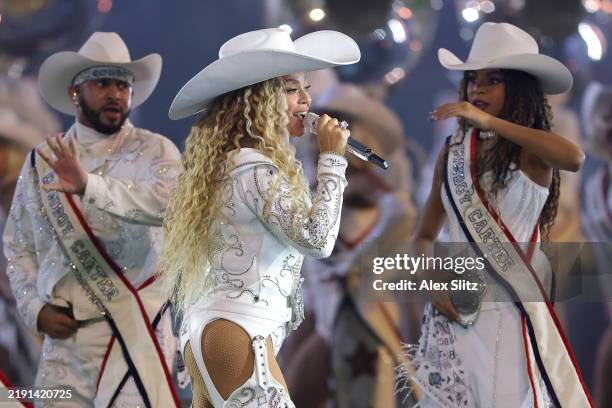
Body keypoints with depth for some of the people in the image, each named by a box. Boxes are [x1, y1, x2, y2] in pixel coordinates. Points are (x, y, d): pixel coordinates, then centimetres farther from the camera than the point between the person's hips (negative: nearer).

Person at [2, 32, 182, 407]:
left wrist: (90, 186, -33)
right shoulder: (40, 164, 11)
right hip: (64, 338, 4)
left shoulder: (154, 151, -1)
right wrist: (35, 308, 2)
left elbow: (166, 202, -22)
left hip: (135, 333, -4)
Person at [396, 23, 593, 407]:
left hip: (509, 310, -4)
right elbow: (425, 235, 15)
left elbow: (574, 158, -31)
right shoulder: (453, 152, 8)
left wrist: (490, 122, -32)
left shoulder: (531, 151, -6)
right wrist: (432, 282, -5)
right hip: (456, 308, 4)